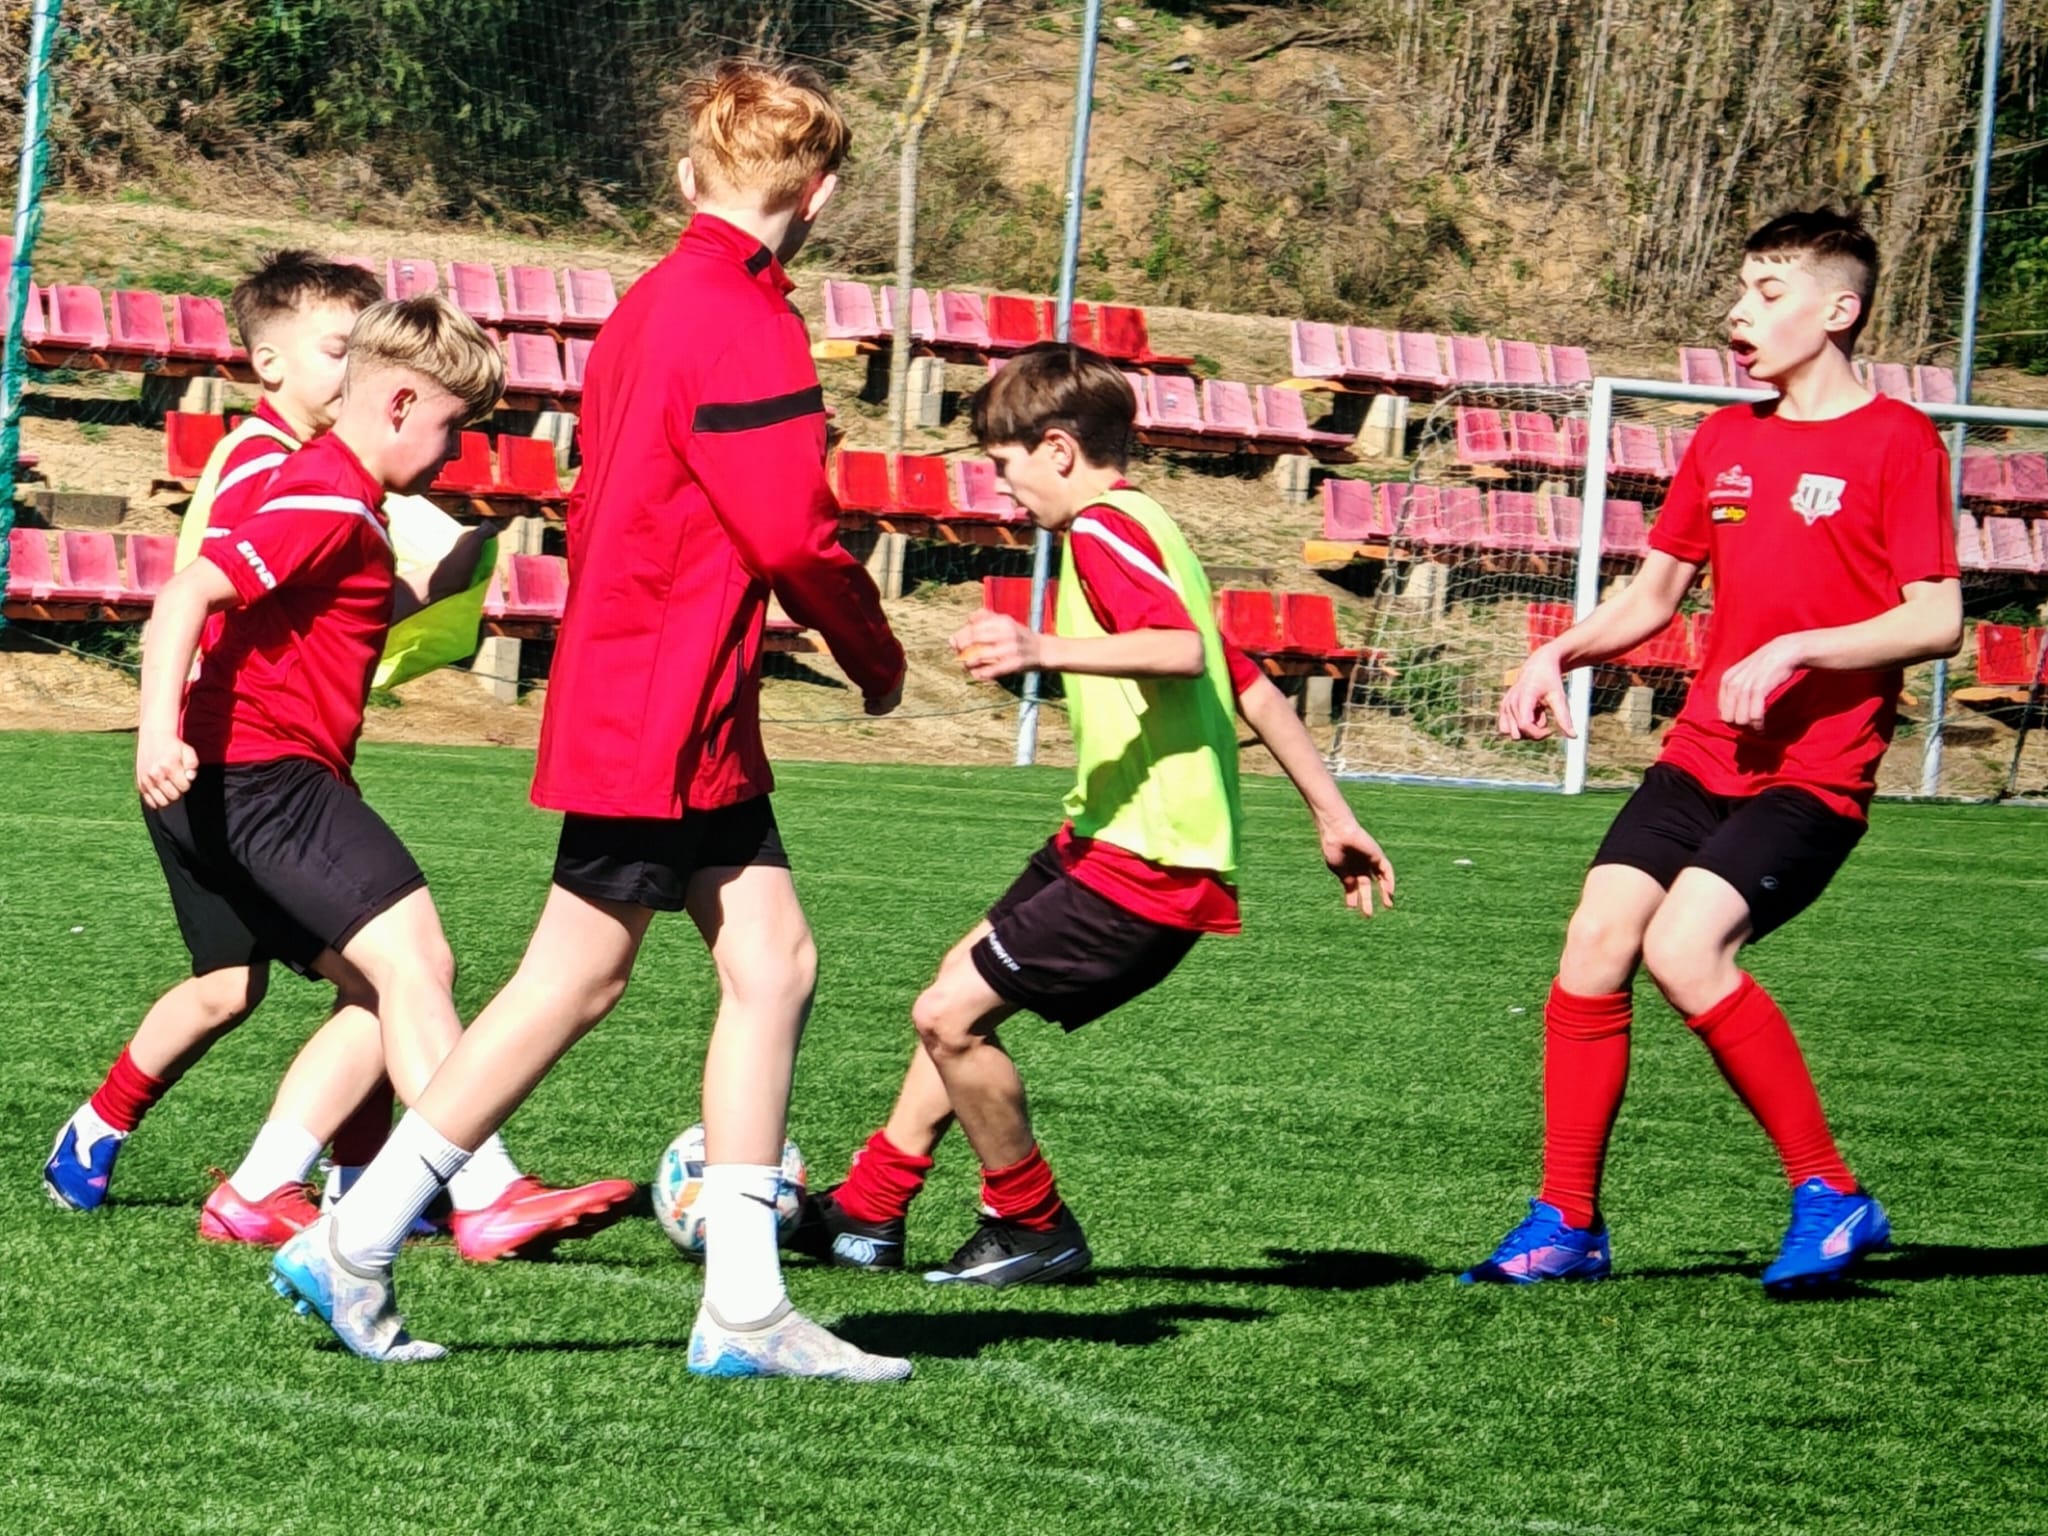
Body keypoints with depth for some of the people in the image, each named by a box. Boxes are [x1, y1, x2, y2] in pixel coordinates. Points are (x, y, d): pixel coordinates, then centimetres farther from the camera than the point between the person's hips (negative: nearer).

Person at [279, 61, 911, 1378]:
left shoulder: (651, 307, 12)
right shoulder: (745, 323, -16)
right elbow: (792, 533, -18)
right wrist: (877, 659, -2)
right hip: (666, 721, -9)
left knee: (775, 963, 8)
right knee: (576, 983, -4)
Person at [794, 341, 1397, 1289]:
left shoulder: (1102, 528, -12)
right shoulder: (1145, 528, 19)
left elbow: (1182, 648, -30)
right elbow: (1250, 684, 23)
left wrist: (1044, 651, -43)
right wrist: (1332, 814, 28)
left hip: (1145, 863, -11)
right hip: (1110, 841, 11)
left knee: (950, 1015, -10)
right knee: (961, 987, 19)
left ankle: (1033, 1229, 5)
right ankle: (867, 1214, 25)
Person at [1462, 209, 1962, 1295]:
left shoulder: (1895, 441, -6)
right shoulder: (1725, 441, 15)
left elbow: (1937, 621, -12)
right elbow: (1651, 599, 23)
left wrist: (1794, 649, -22)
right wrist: (1563, 652, 5)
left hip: (1814, 773, -7)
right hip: (1701, 756, 7)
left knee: (1684, 948, -24)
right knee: (1593, 943, -5)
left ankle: (1831, 1196, -11)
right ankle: (1567, 1225, 6)